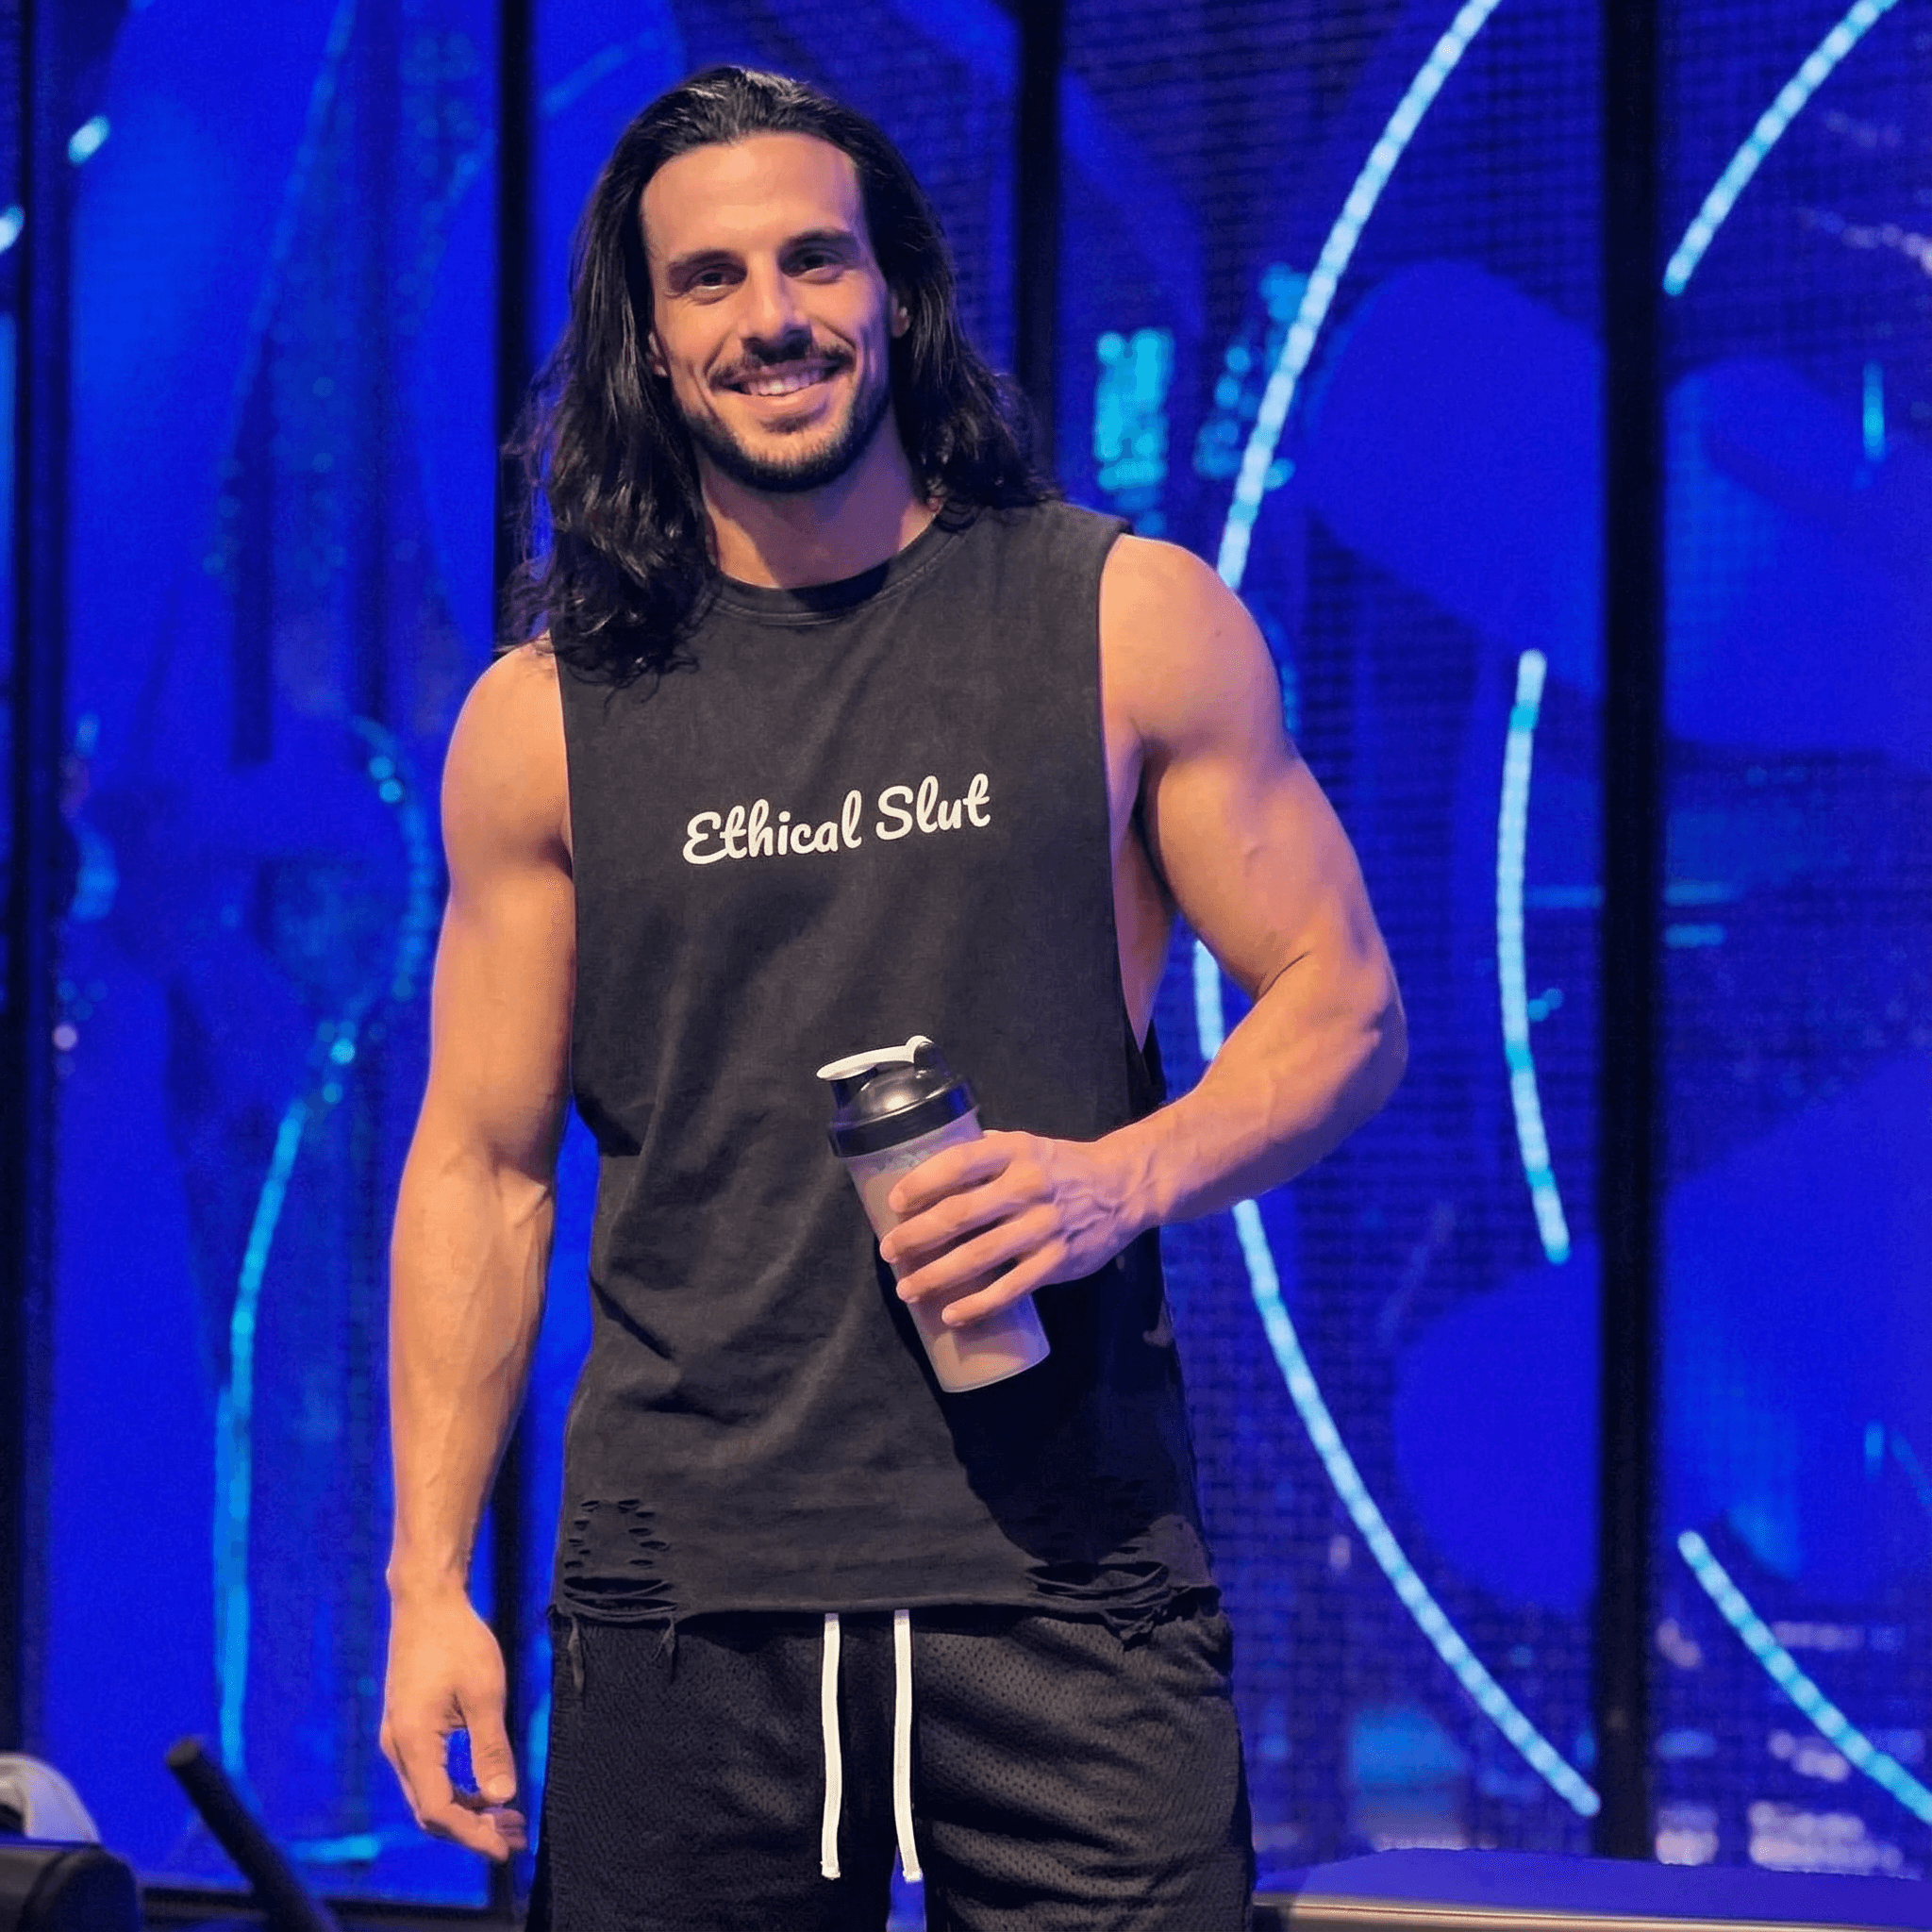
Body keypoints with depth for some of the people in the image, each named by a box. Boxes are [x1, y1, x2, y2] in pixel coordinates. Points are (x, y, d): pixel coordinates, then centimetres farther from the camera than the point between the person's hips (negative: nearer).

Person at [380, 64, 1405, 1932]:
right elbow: (481, 1168, 10)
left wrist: (1120, 1179, -13)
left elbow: (1343, 1006, 7)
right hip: (678, 1598, 1)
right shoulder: (542, 720, 7)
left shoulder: (1133, 623, 5)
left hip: (1063, 1571, -1)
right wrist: (428, 1585, 3)